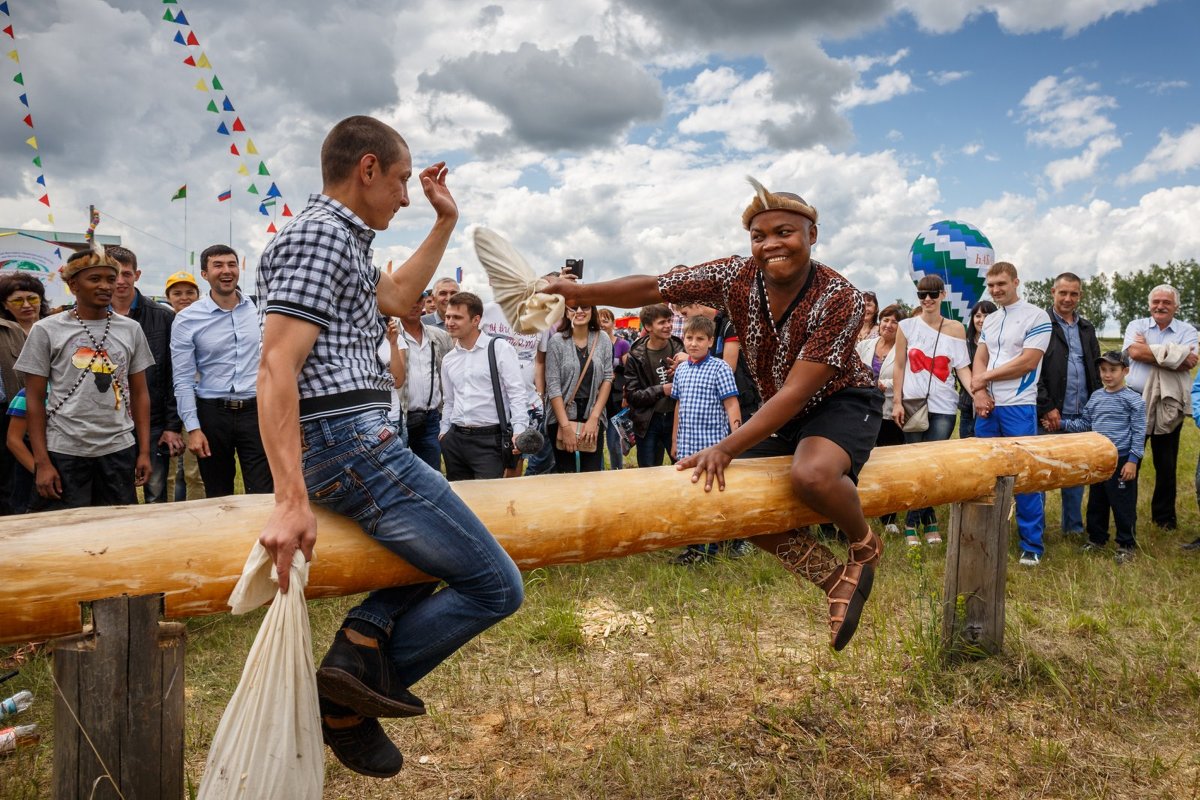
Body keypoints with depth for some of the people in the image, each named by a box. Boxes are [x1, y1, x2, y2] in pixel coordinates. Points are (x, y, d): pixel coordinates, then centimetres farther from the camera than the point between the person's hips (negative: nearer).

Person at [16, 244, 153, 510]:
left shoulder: (131, 330, 6)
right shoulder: (46, 330, 0)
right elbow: (35, 399, 1)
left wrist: (144, 451, 4)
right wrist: (42, 462, -5)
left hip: (119, 451, 2)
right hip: (64, 453, -2)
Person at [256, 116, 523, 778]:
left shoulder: (339, 238, 20)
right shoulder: (319, 234, -11)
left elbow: (395, 296, 35)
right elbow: (277, 367, -21)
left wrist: (445, 221, 31)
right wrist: (292, 500, -27)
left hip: (354, 443, 11)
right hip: (349, 441, -11)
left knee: (444, 545, 30)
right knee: (494, 587, -6)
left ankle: (360, 643, 10)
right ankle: (352, 696, 2)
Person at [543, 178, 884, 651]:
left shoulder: (840, 299, -27)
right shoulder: (737, 276, -14)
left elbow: (796, 391, -31)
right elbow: (653, 289, -15)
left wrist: (727, 448, -35)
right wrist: (582, 292, -30)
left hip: (843, 402, -6)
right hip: (784, 415, 6)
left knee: (811, 475, -37)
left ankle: (865, 546, -1)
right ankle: (839, 581, 11)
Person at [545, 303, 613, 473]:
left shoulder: (603, 340, 3)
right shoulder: (556, 342, -6)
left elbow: (607, 379, 2)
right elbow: (553, 386, -9)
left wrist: (594, 417, -7)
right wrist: (566, 426, -14)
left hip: (593, 417, 2)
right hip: (562, 417, -2)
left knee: (593, 475, 2)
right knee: (565, 476, 3)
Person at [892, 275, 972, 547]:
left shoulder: (955, 328, 5)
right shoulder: (907, 326, 4)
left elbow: (962, 368, 2)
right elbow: (899, 366, 4)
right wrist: (897, 402, -2)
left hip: (943, 407, 0)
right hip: (913, 403, 0)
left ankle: (914, 522, 13)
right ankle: (927, 521, 13)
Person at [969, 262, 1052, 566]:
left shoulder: (1036, 317, -4)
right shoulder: (989, 320, 15)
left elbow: (1027, 362, -12)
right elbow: (979, 360, 12)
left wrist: (985, 377, -6)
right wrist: (978, 391, -7)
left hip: (1019, 407, -6)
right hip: (987, 407, 6)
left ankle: (1032, 546, 7)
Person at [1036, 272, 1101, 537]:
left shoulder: (1087, 329, 17)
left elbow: (1096, 371, 18)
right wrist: (1047, 408, -13)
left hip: (1080, 416, 6)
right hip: (1049, 416, -6)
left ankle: (1074, 527, 22)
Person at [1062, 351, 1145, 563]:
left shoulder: (1133, 400, -8)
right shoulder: (1096, 396, 8)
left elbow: (1139, 432, -8)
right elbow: (1083, 424, 15)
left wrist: (1132, 460, -12)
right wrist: (1062, 423, 1)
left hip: (1121, 460, -6)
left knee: (1123, 504, 1)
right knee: (1096, 502, 15)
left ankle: (1126, 545, 14)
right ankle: (1096, 538, 28)